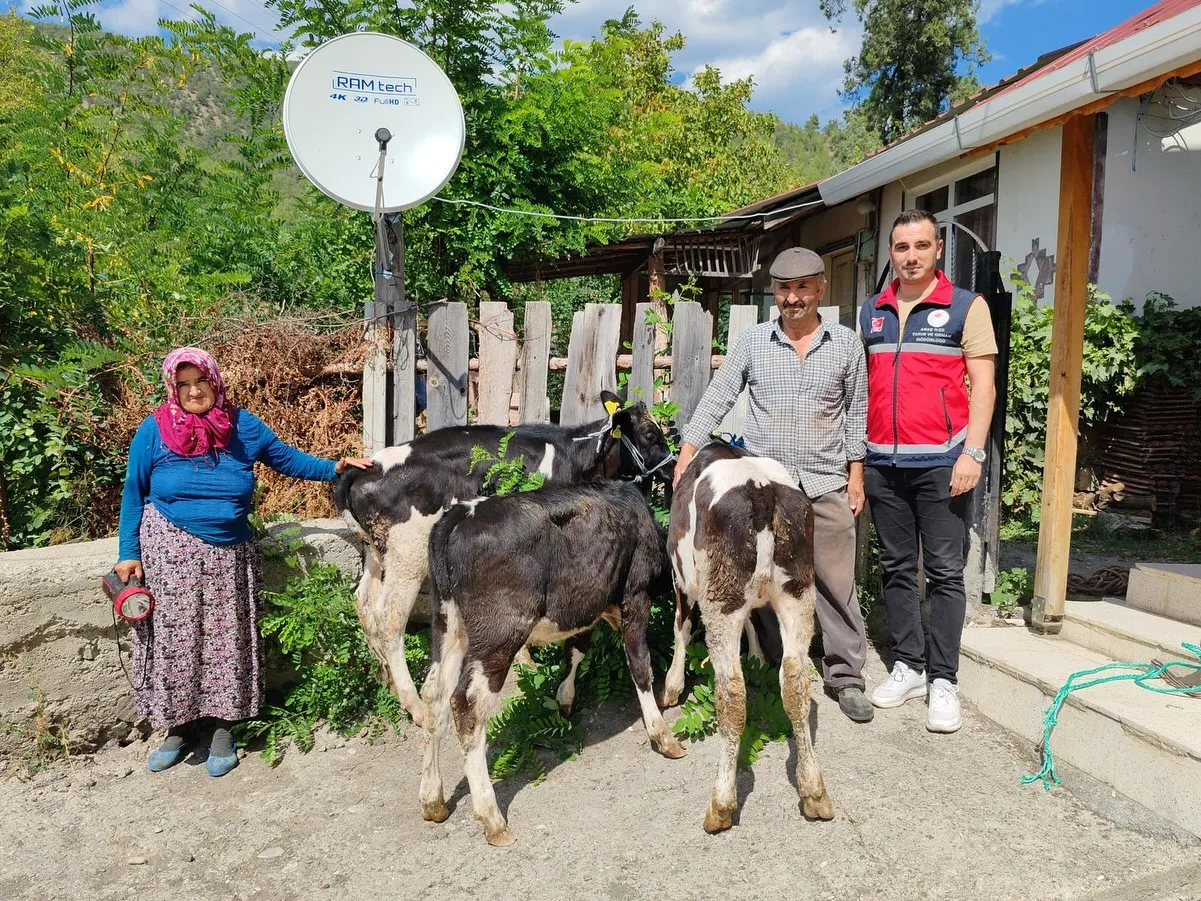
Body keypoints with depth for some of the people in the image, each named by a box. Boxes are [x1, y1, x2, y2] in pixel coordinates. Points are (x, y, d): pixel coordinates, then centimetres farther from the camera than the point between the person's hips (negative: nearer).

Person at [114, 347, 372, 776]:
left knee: (225, 639, 6)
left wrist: (334, 468, -2)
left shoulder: (243, 426, 0)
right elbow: (133, 494, 2)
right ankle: (179, 726, 23)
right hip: (170, 551, -1)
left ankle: (222, 729, 21)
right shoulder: (154, 430, -4)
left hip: (229, 554, 2)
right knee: (174, 639, 3)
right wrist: (129, 554, -2)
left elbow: (287, 458, 10)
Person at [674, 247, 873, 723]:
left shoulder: (847, 344, 5)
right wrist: (688, 451, -8)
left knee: (835, 583, 2)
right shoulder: (752, 341, 4)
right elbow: (717, 398, 2)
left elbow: (856, 414, 8)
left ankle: (846, 676, 15)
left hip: (825, 485, 0)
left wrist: (856, 475, 5)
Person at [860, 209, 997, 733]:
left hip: (941, 462, -4)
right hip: (882, 463, 4)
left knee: (945, 572, 1)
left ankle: (943, 680, 10)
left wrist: (973, 453, -13)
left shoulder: (966, 307, 1)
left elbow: (983, 384, -3)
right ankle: (908, 667, 21)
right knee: (896, 568, 10)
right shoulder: (871, 312, 13)